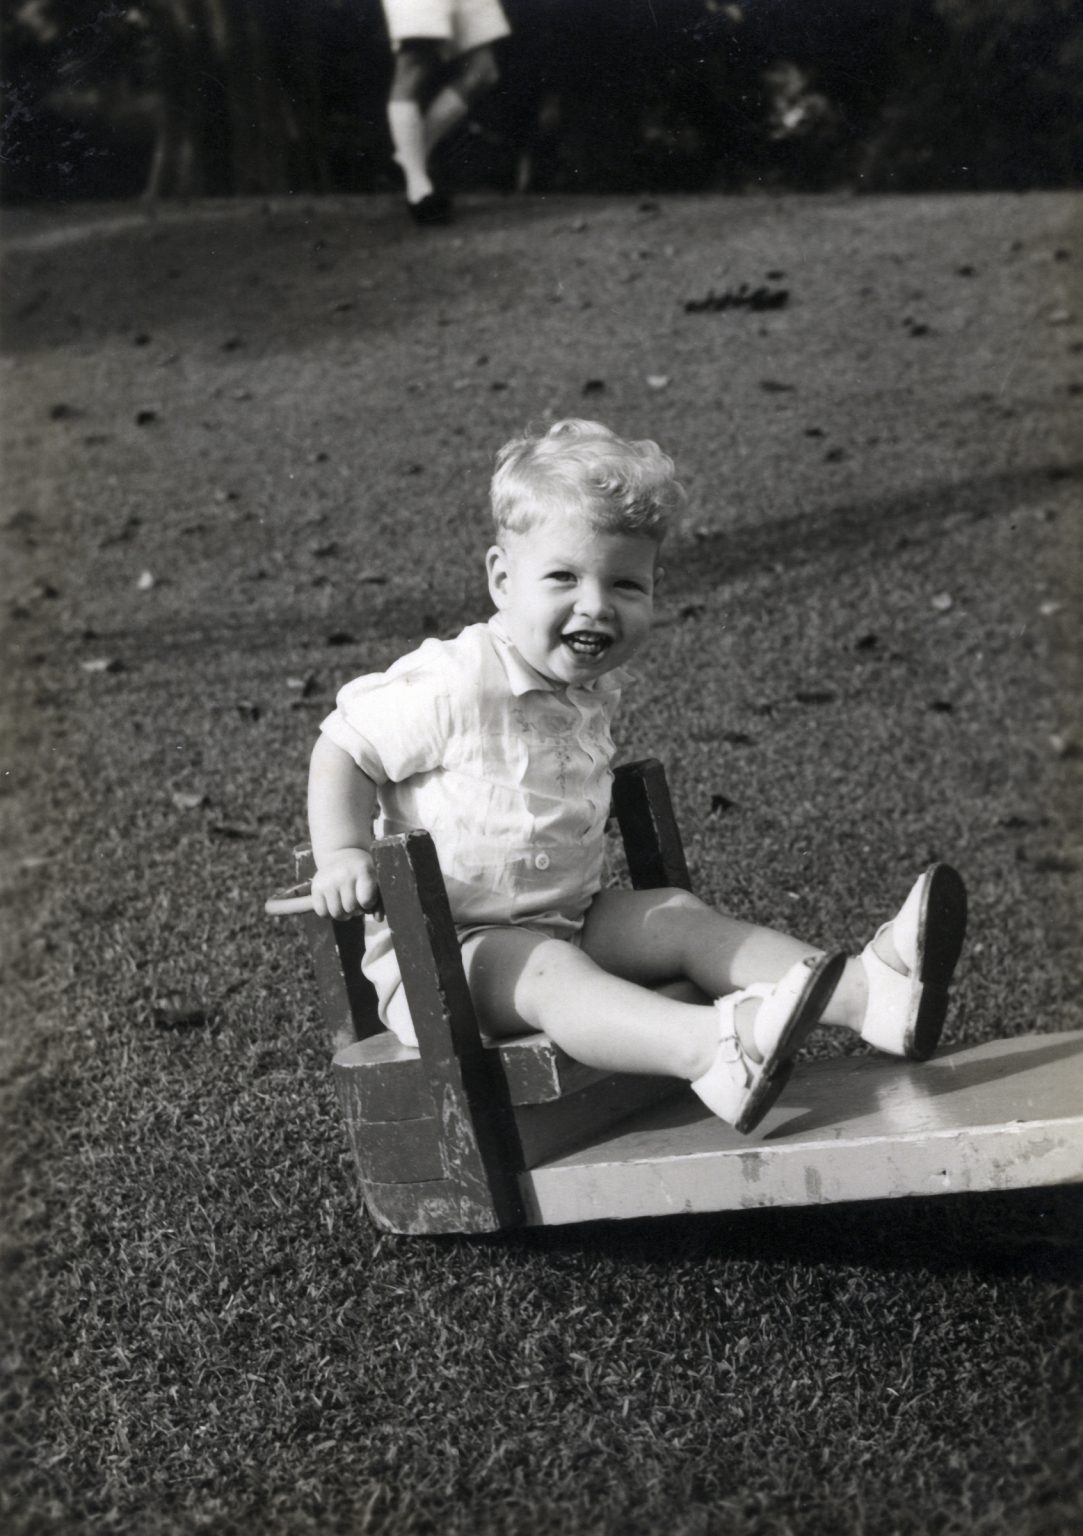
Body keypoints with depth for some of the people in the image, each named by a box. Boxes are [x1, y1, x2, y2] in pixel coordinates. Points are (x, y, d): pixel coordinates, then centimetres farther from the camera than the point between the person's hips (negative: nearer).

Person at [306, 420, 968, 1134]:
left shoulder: (596, 685, 4)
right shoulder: (455, 685, -20)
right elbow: (343, 749, -11)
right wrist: (343, 855, -22)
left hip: (570, 918, 8)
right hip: (446, 945, -7)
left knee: (686, 919, -10)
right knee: (548, 973, -35)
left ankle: (871, 990, -24)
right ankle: (716, 1050, -61)